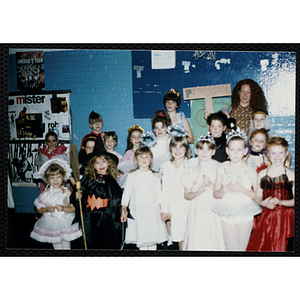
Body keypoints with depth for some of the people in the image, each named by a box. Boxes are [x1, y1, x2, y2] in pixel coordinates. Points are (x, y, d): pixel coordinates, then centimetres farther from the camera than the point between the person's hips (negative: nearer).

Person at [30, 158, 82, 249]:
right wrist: (46, 209, -17)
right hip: (50, 224, 2)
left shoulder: (66, 192, -8)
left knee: (66, 245, 6)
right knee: (56, 245, 17)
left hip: (65, 223, -2)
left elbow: (74, 208, -11)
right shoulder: (45, 194, -2)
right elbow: (38, 209, 2)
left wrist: (63, 208, -26)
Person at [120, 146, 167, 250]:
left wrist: (163, 210, 4)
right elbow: (126, 193, 6)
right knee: (141, 238, 0)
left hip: (152, 212, 1)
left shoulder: (155, 176, 7)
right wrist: (123, 210, 2)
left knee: (153, 237, 1)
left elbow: (159, 195, 10)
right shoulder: (132, 176, 5)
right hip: (137, 212, -1)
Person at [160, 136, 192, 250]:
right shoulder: (166, 167, 7)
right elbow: (165, 190, 8)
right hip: (173, 209, 2)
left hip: (188, 206, -1)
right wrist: (164, 210, 5)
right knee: (179, 238, 4)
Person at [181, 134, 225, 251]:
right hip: (197, 211, 2)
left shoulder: (219, 167, -1)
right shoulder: (192, 168, 6)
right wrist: (197, 193, -12)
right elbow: (187, 195, 6)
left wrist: (210, 184, -16)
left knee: (212, 242, 0)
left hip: (213, 211, -2)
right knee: (196, 242, 4)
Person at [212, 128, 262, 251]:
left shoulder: (250, 171, -4)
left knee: (242, 247, 7)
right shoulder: (222, 169, 1)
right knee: (229, 247, 8)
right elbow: (215, 194, 4)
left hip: (245, 214, -1)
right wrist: (225, 190, -16)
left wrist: (242, 189, -18)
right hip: (227, 213, 1)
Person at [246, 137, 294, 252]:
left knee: (280, 247, 1)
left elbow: (294, 200, -3)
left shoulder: (291, 175, -3)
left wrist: (280, 201, -19)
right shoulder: (262, 174, 5)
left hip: (285, 217, -2)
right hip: (266, 217, 2)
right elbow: (258, 196, 9)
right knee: (260, 246, 1)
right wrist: (264, 203, -12)